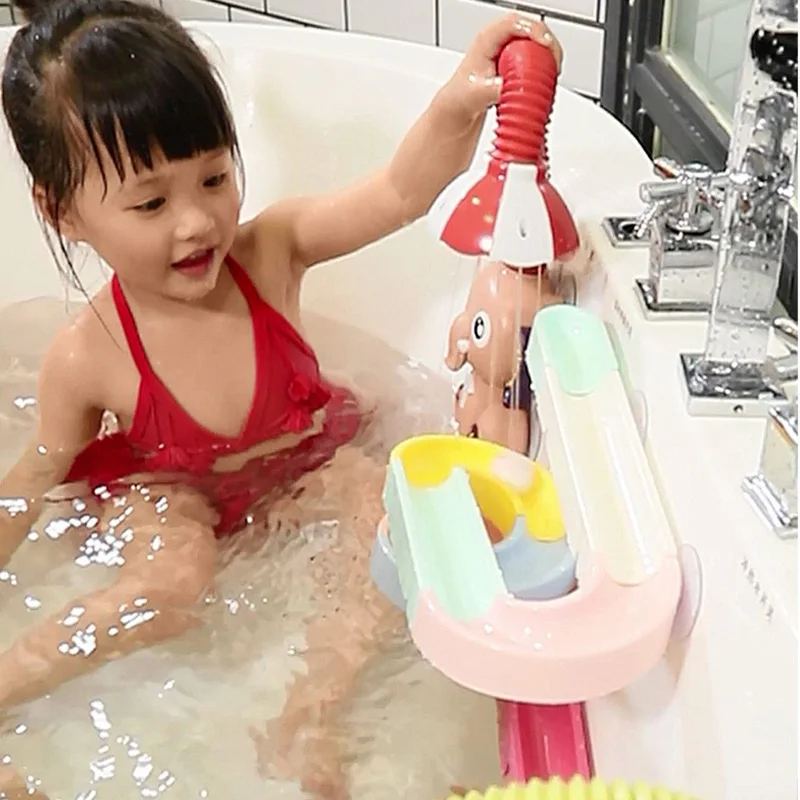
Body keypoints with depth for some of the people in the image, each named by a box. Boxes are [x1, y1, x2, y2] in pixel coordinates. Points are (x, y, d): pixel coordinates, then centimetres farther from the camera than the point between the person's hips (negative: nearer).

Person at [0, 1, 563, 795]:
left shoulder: (269, 250, -22)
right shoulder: (85, 357, -24)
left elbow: (397, 194, -36)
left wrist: (455, 106, -55)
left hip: (301, 459, 3)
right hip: (170, 489, -2)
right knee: (166, 585, -31)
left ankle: (309, 716, -16)